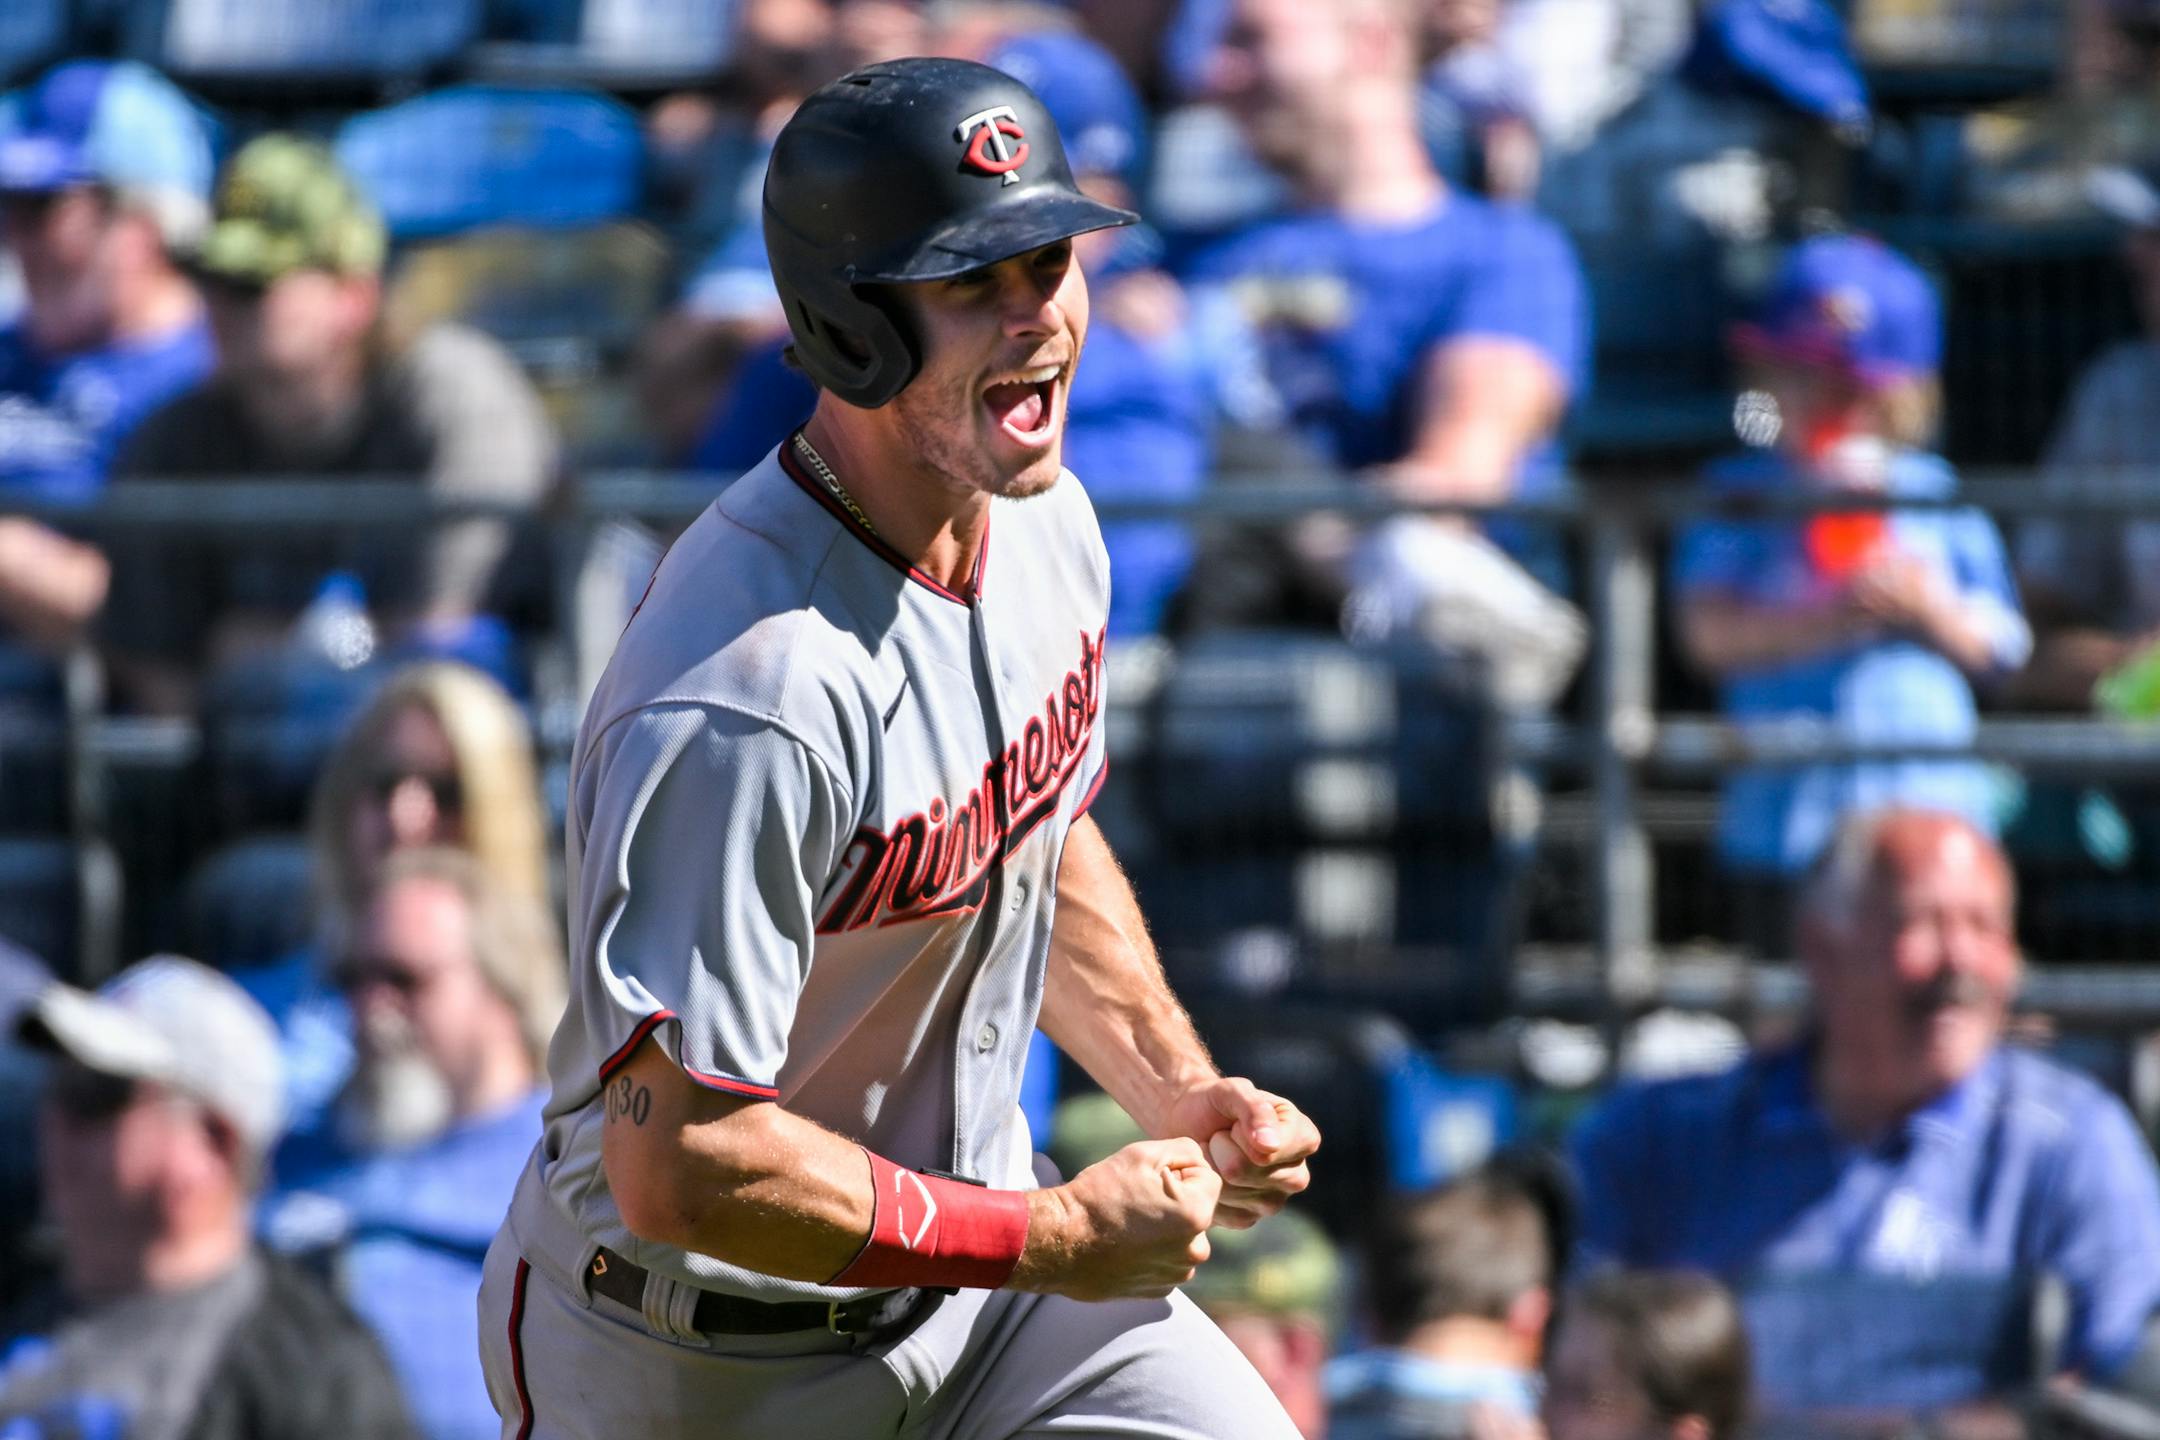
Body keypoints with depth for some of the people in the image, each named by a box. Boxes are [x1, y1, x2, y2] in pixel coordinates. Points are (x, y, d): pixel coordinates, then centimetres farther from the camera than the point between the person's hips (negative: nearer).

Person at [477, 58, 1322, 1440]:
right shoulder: (749, 692, -31)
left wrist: (1181, 1093, 2)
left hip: (977, 1256, 7)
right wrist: (1052, 1237, -24)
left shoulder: (1044, 523, -2)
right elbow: (677, 1163, -32)